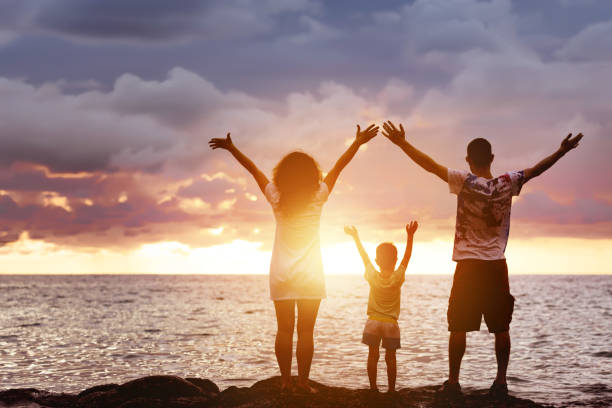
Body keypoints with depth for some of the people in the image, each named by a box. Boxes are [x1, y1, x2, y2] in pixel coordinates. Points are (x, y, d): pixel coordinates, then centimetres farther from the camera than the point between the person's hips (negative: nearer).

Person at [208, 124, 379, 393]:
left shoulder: (277, 199, -3)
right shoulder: (317, 198, -6)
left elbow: (253, 169, 7)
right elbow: (338, 167, 1)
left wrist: (231, 148, 16)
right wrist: (358, 143, 7)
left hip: (281, 276, 2)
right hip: (310, 276, -2)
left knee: (284, 330, 5)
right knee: (305, 331, 0)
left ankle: (285, 381, 3)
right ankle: (303, 381, -1)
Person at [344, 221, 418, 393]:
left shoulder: (372, 276, -7)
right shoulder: (398, 278, -10)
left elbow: (364, 256, 4)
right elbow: (407, 256, -4)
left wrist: (356, 237, 14)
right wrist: (410, 236, -2)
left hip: (373, 321, 1)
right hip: (391, 322, -1)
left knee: (373, 355, 7)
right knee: (390, 357, 5)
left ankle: (373, 387, 9)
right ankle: (391, 388, 8)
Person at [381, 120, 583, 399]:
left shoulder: (465, 182, -10)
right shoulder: (507, 183, -2)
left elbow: (430, 165, -13)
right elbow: (535, 170, 9)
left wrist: (402, 143, -10)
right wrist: (563, 151, 20)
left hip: (468, 266, -2)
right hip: (496, 266, 2)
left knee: (458, 328, 3)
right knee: (501, 328, 10)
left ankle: (453, 382, 4)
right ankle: (501, 382, 9)